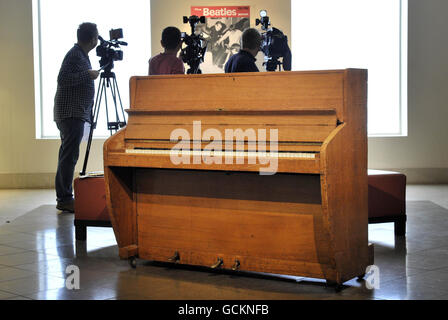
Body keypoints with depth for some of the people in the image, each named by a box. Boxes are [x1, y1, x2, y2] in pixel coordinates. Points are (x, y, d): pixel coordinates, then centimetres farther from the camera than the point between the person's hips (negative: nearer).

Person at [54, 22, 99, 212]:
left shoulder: (81, 55, 19)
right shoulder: (74, 55, -12)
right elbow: (62, 79, -21)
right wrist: (88, 74, -17)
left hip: (75, 113, 11)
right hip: (71, 113, -11)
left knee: (69, 155, 11)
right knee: (69, 155, -11)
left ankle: (64, 197, 15)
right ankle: (64, 199, -11)